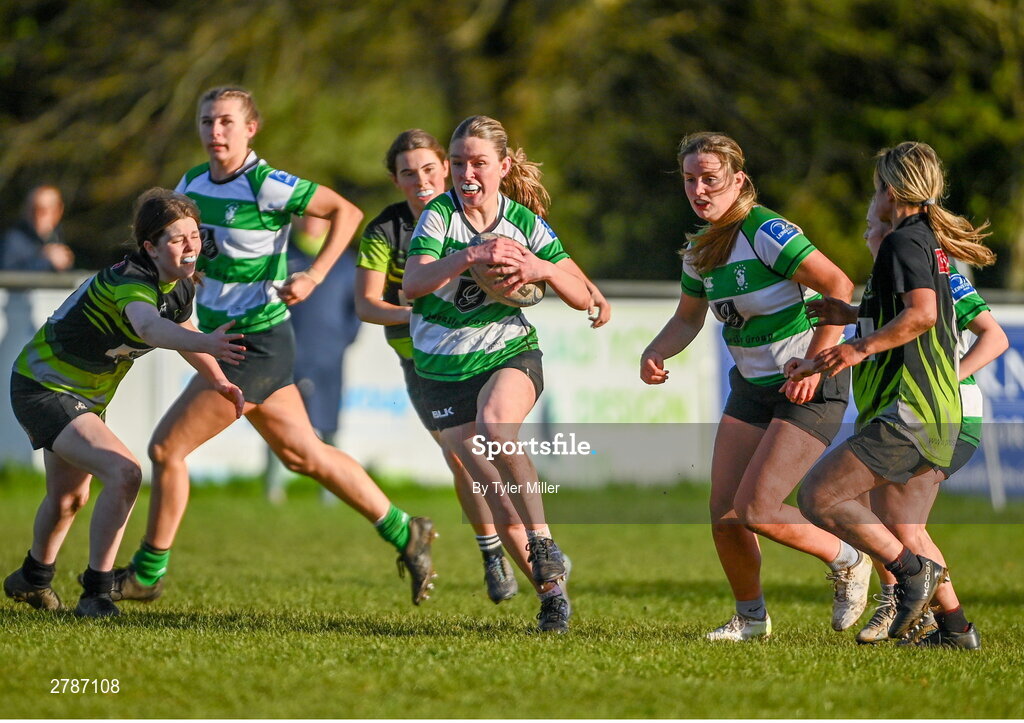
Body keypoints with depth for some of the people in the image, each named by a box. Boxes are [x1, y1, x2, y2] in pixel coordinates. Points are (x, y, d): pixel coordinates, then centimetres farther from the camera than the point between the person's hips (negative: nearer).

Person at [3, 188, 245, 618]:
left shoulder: (180, 286, -4)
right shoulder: (130, 281, -32)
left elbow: (182, 332, 19)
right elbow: (149, 327, -55)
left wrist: (218, 381, 3)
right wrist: (207, 344, -73)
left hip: (84, 396, 10)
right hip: (42, 388, -10)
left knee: (69, 497, 27)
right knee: (124, 473, -26)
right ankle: (95, 594, -19)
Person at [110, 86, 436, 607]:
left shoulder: (266, 186, -17)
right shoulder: (192, 184, 6)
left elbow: (347, 211, -14)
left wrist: (313, 276, -21)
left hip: (258, 344, -8)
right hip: (224, 340, 8)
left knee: (167, 447, -6)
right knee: (303, 454, 15)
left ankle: (147, 573, 8)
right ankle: (403, 533, 24)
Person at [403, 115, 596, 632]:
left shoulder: (525, 223, -3)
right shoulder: (439, 216, -10)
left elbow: (583, 298, -3)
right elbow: (412, 284, -28)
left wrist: (544, 269, -23)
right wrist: (472, 257, -42)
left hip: (511, 356, -1)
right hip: (444, 371, 1)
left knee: (496, 425, -34)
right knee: (498, 495, -3)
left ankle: (544, 547, -24)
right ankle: (550, 590, 10)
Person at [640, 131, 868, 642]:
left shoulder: (766, 232, -20)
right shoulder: (700, 249, 4)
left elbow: (838, 286, -23)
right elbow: (688, 318, 20)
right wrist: (654, 355, 0)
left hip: (810, 388, -7)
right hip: (751, 387, 7)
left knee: (755, 510, -14)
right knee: (724, 516, 0)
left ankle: (847, 562, 10)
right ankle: (751, 618, 20)